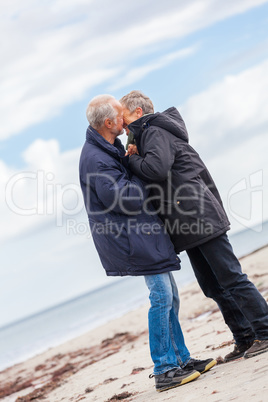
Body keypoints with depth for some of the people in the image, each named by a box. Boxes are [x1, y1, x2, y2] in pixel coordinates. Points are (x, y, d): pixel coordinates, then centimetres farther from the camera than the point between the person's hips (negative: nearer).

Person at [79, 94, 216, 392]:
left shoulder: (109, 148, 13)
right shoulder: (96, 160, -20)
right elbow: (128, 199, -22)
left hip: (145, 233, 11)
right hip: (133, 237, -11)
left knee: (169, 297, 13)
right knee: (161, 297, -10)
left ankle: (180, 359, 21)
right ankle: (164, 371, -5)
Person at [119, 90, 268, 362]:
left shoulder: (154, 131, -8)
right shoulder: (146, 135, 22)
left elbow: (157, 167, -27)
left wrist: (131, 159, -10)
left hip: (199, 216, -10)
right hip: (188, 227, 10)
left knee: (231, 278, -6)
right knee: (214, 288, 10)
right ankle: (244, 339, 16)